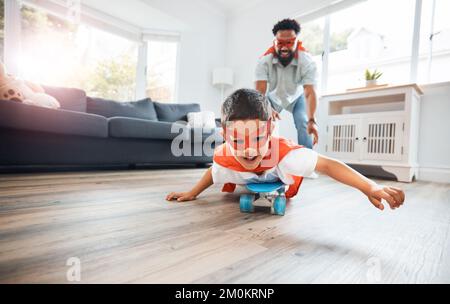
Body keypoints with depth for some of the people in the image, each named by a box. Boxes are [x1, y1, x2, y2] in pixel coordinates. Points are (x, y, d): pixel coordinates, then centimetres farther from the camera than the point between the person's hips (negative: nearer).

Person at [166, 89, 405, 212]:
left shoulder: (283, 152, -52)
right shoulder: (224, 159, -43)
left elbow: (327, 165, -47)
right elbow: (213, 174, -19)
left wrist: (371, 188, -56)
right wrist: (191, 194, -9)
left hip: (280, 184, -1)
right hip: (247, 188, 2)